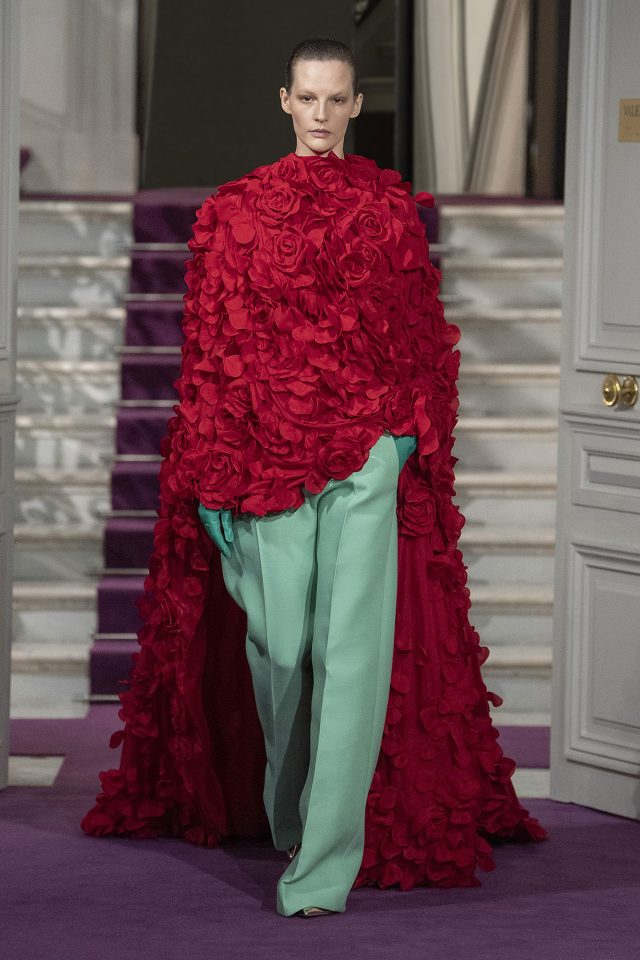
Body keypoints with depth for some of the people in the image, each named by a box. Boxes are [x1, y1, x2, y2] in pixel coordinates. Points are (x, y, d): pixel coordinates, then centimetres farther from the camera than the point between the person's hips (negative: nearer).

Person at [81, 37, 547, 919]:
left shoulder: (391, 206, 8)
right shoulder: (233, 211, 6)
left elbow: (420, 332, 13)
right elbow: (209, 349, 5)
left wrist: (412, 430, 1)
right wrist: (214, 475, 0)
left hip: (368, 456, -1)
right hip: (265, 453, 1)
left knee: (353, 648, -10)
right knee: (278, 646, 4)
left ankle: (325, 864, -11)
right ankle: (287, 812, 31)